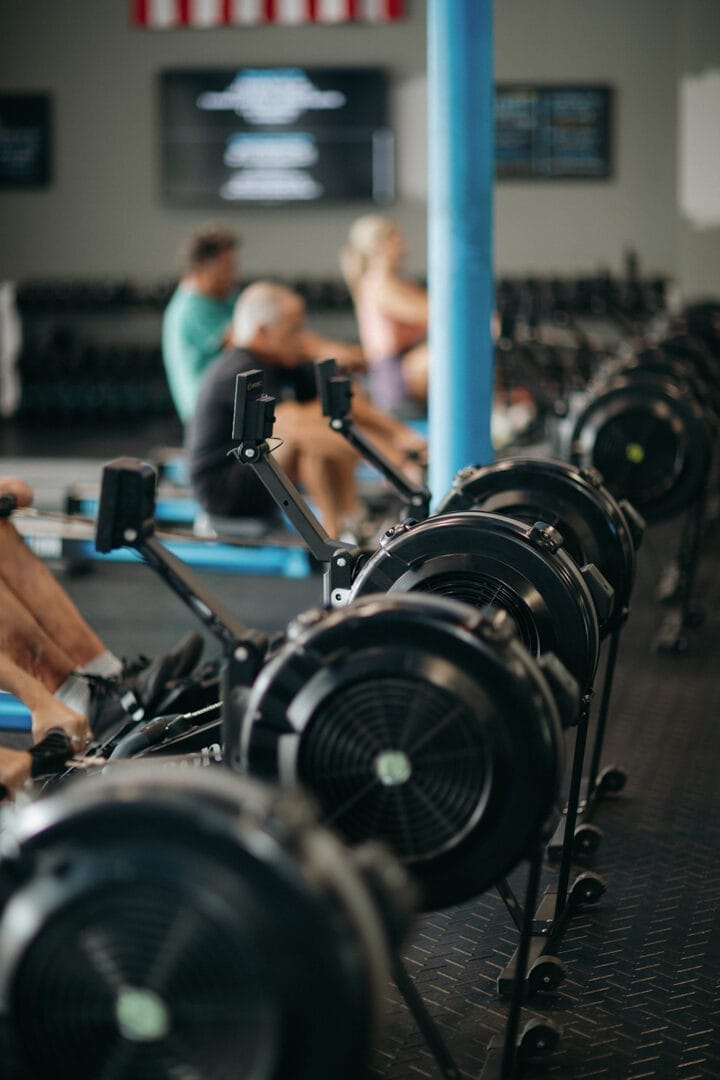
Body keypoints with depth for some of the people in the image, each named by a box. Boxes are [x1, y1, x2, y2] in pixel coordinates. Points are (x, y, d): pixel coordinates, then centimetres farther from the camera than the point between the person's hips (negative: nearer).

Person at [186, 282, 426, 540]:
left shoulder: (286, 366, 7)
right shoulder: (242, 373, -22)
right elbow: (297, 425, -36)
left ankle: (352, 520, -10)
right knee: (309, 433, -29)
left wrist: (399, 432, -9)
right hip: (223, 492, -10)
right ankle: (333, 531, -22)